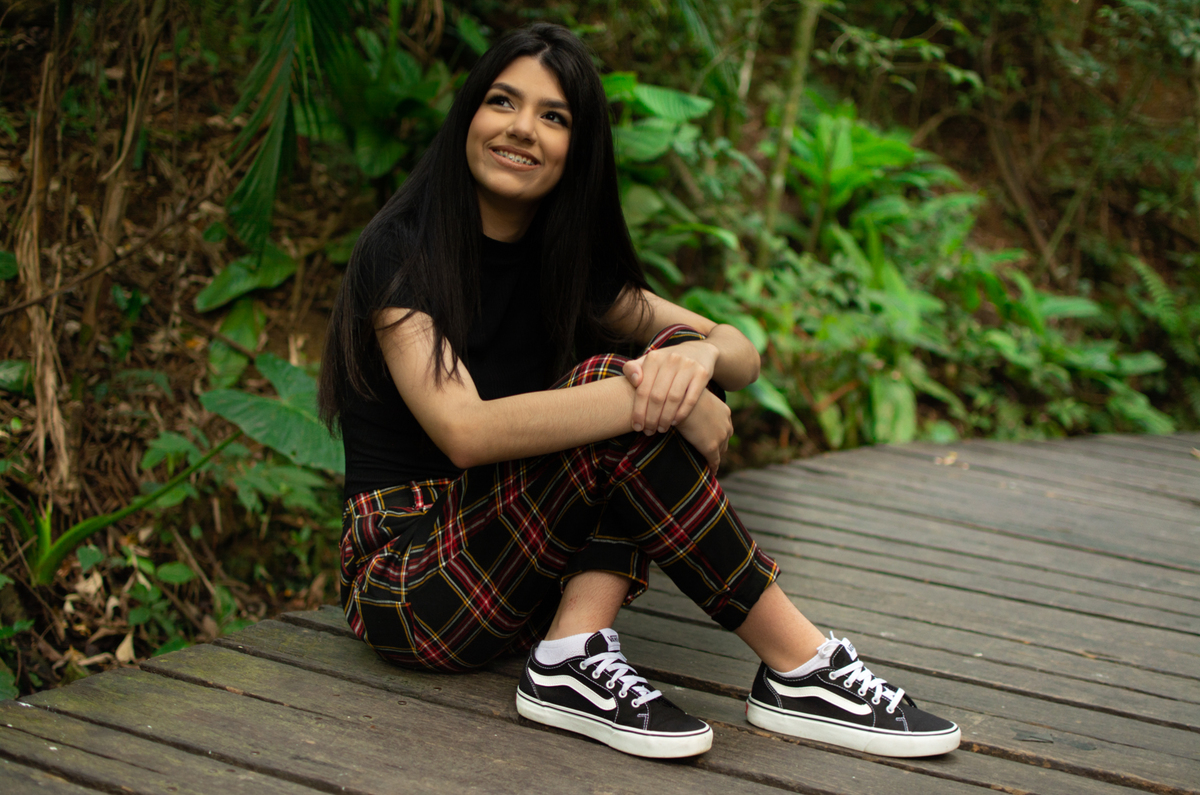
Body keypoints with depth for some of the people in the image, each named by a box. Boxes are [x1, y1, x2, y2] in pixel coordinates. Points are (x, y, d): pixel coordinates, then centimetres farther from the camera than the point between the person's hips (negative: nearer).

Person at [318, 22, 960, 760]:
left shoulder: (566, 259, 9)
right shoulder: (401, 250, -11)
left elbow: (742, 351, 3)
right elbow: (464, 431, -26)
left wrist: (697, 356, -22)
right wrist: (645, 399, -30)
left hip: (524, 574, 7)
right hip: (408, 583, -6)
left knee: (674, 356, -11)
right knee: (612, 400, -27)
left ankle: (575, 653, -24)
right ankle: (800, 668, -21)